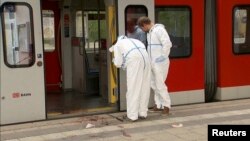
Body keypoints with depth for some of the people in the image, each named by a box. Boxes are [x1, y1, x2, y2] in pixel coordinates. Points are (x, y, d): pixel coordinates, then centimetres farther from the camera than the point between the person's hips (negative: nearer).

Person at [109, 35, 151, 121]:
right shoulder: (134, 41, 38)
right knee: (144, 88, 13)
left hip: (134, 60, -5)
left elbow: (118, 63, 12)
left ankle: (132, 115, 4)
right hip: (145, 58, 5)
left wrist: (114, 60, 36)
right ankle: (143, 113, 20)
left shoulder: (117, 45, 21)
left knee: (133, 88, 1)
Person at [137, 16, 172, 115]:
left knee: (160, 85, -7)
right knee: (154, 84, 12)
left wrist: (163, 57, -21)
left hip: (160, 63, -10)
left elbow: (167, 43, -23)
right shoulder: (150, 32, 13)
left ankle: (166, 105, 6)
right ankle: (159, 105, 21)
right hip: (153, 63, 10)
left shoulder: (159, 29, -15)